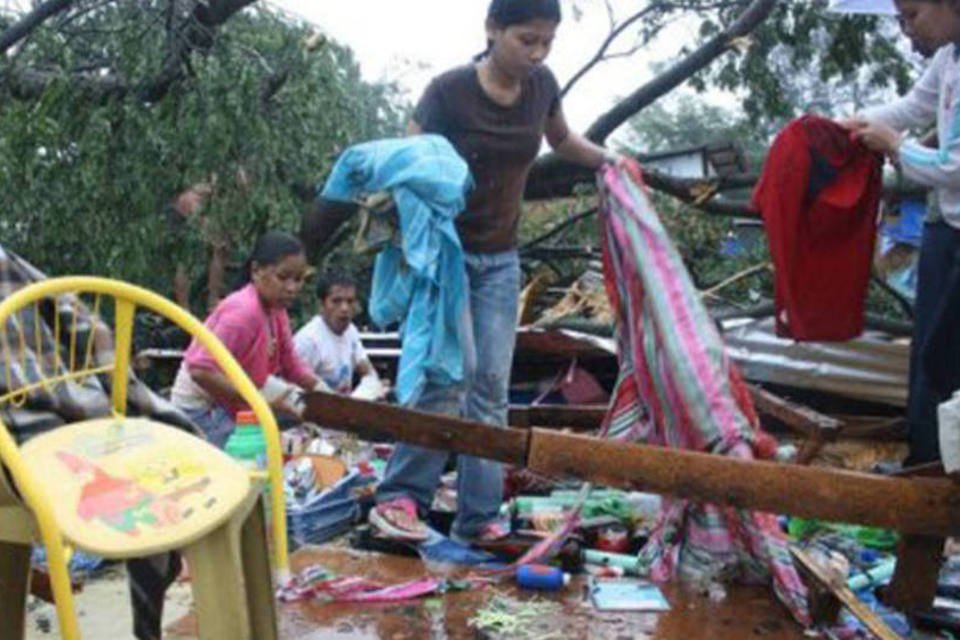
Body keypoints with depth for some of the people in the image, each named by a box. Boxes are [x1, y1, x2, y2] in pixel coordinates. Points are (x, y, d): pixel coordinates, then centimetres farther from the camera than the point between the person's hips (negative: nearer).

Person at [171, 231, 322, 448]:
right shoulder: (243, 311, -26)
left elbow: (291, 363, 10)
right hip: (203, 411, -9)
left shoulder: (276, 311, 2)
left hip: (231, 410, 9)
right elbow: (202, 371, -32)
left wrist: (320, 389, -8)